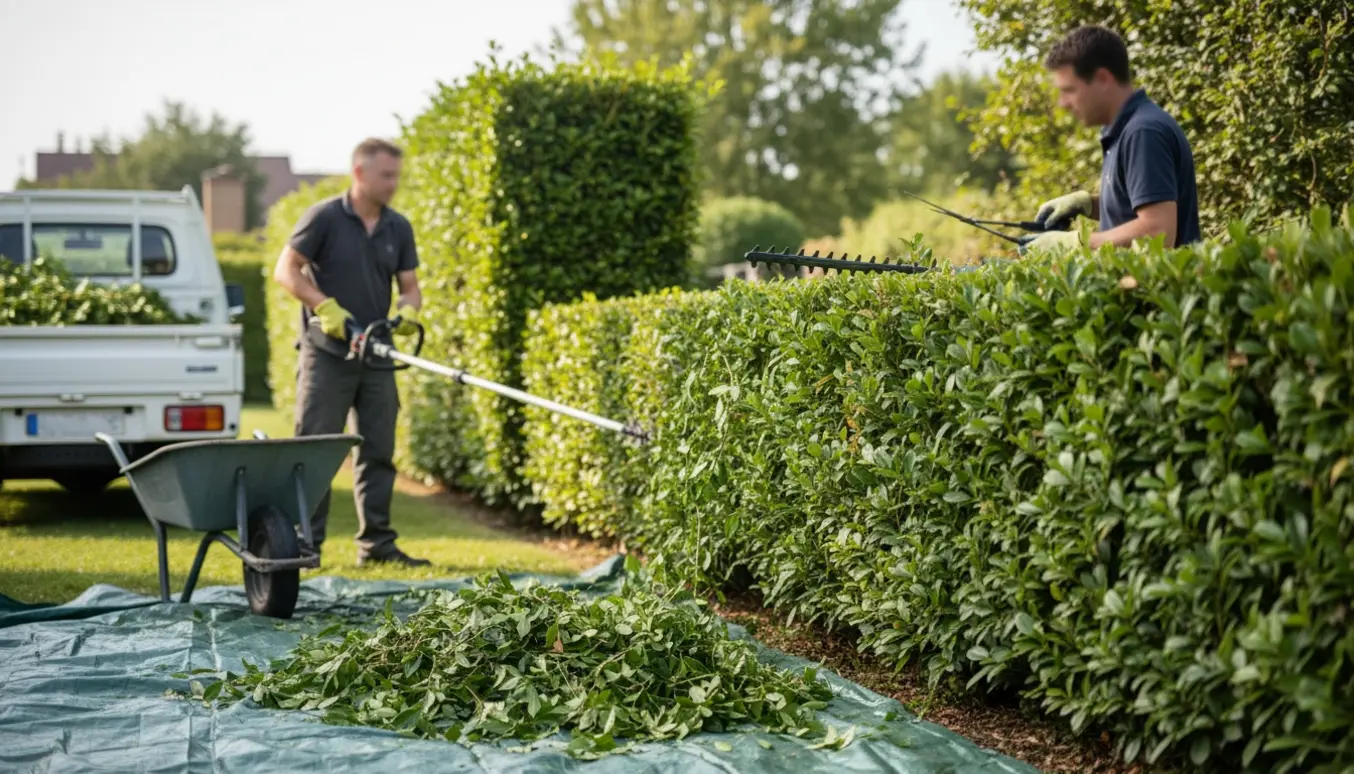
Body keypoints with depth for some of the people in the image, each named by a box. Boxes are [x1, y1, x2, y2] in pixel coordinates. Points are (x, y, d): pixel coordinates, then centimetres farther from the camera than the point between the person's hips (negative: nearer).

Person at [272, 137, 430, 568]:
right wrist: (326, 307, -19)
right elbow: (285, 270, -7)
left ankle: (376, 543, 13)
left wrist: (408, 311, -12)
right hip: (326, 354, -5)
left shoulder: (398, 228, 9)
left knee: (378, 451, 7)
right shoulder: (324, 217, -6)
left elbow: (409, 286, 11)